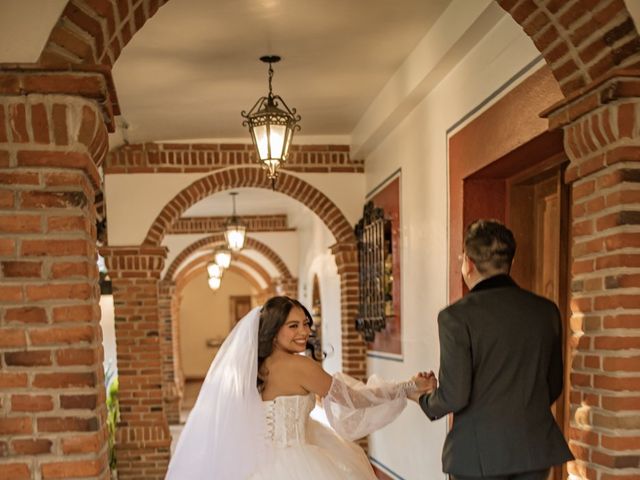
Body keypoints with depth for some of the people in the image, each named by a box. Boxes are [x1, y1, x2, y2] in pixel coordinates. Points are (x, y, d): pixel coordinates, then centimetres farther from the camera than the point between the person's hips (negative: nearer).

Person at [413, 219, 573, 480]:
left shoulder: (457, 316, -13)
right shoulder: (546, 310, 2)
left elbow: (454, 397, -14)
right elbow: (554, 386, 11)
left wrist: (424, 400, 7)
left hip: (480, 452, -4)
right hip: (535, 447, 4)